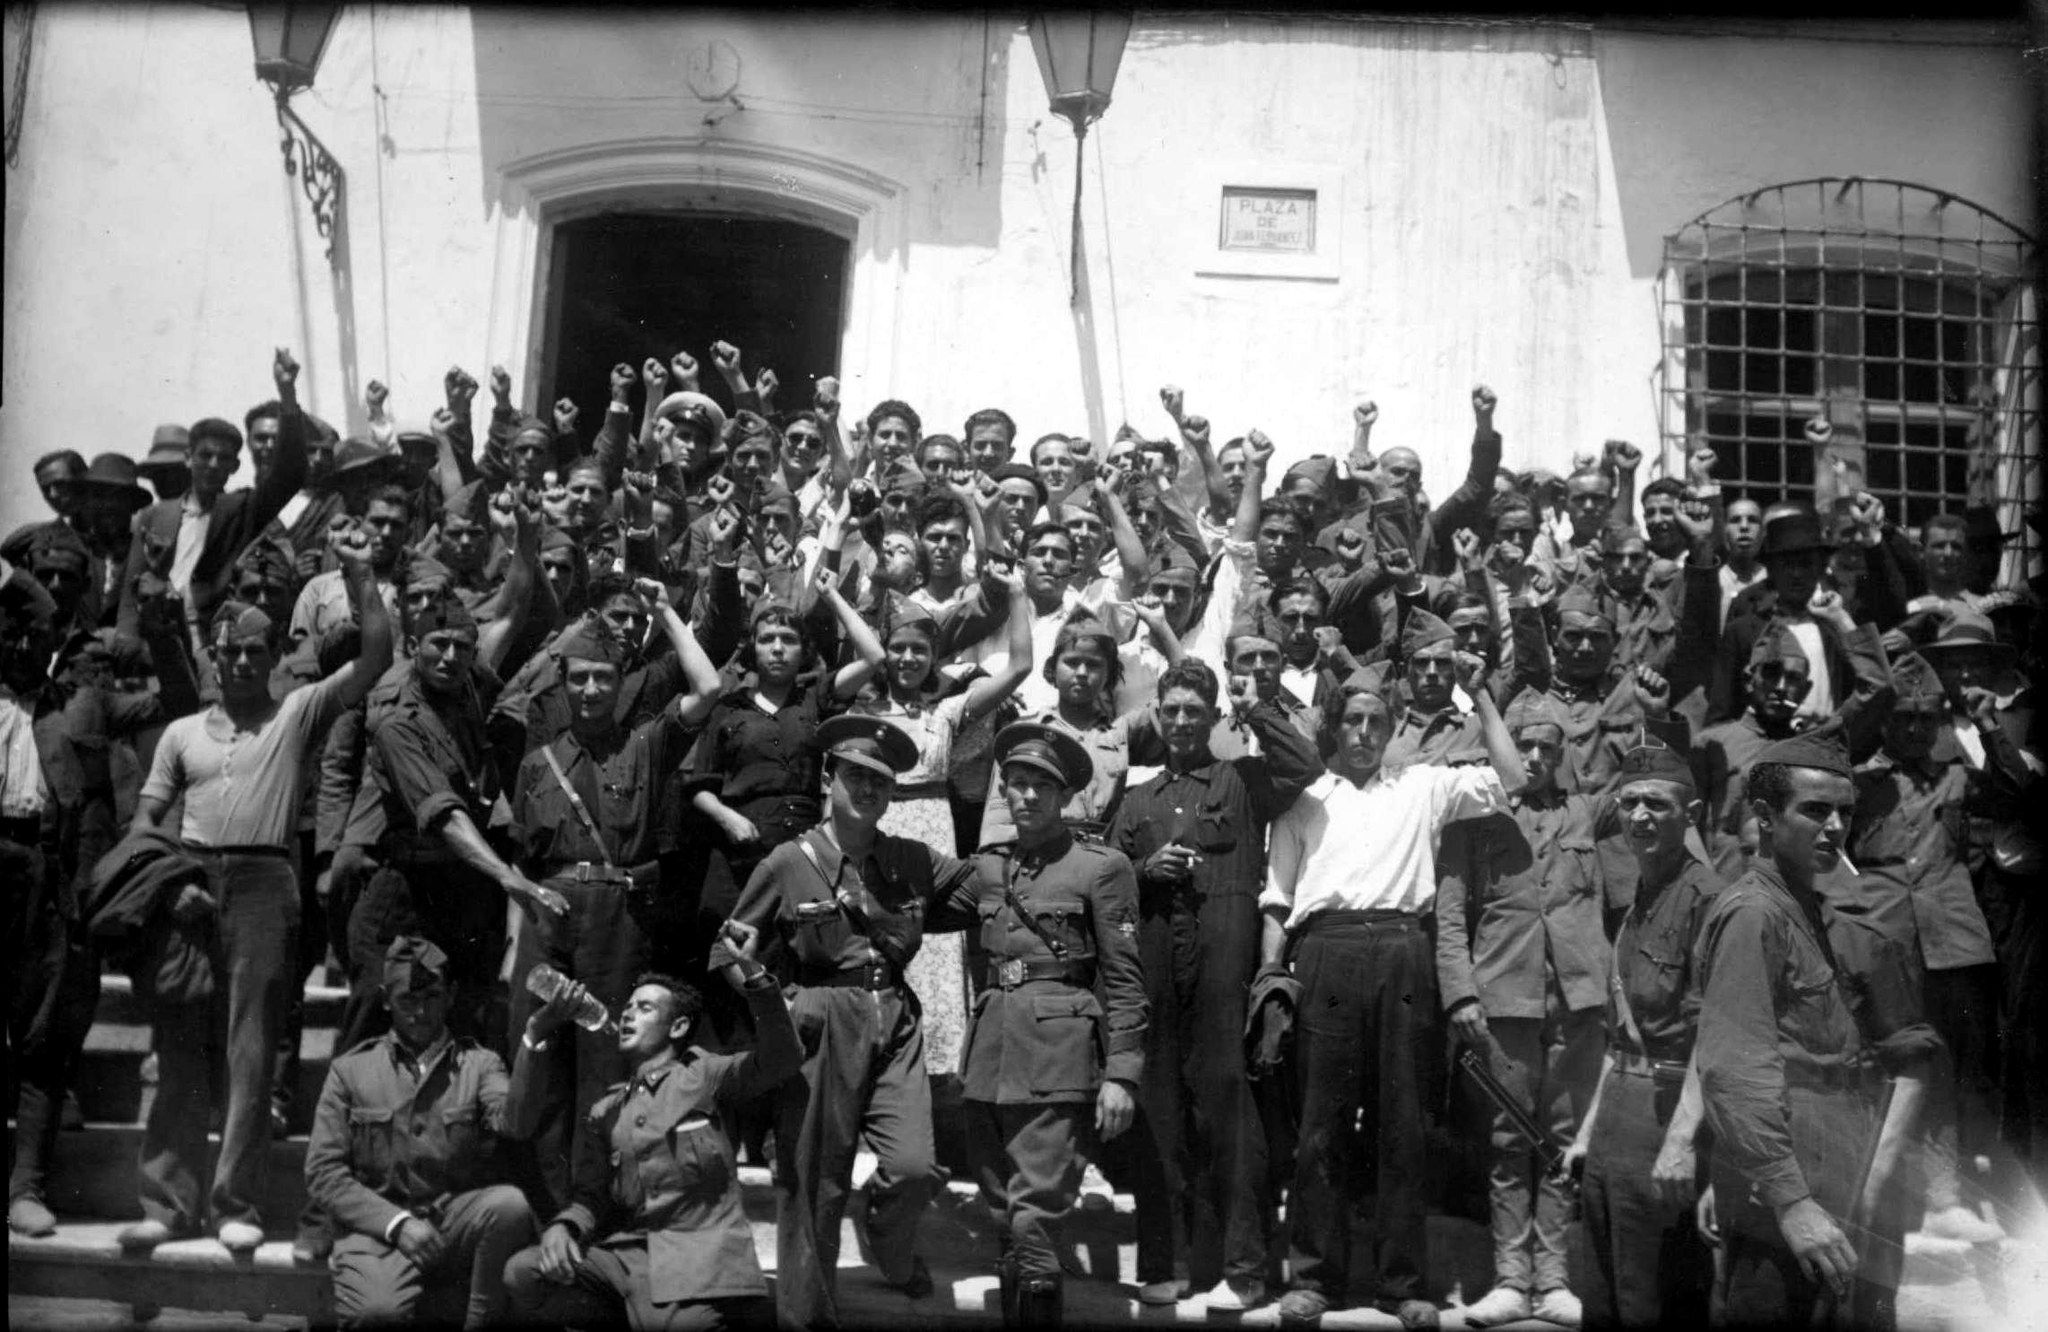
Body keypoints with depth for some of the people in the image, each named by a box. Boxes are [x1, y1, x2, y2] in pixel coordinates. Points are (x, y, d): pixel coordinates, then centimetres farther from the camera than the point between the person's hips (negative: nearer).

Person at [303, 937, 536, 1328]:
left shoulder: (479, 1064, 10)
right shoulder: (350, 1070, 10)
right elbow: (323, 1171, 4)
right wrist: (397, 1223, -10)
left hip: (459, 1222, 2)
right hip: (379, 1225, -1)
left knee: (510, 1204, -31)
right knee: (378, 1310, -33)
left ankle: (481, 1321, -10)